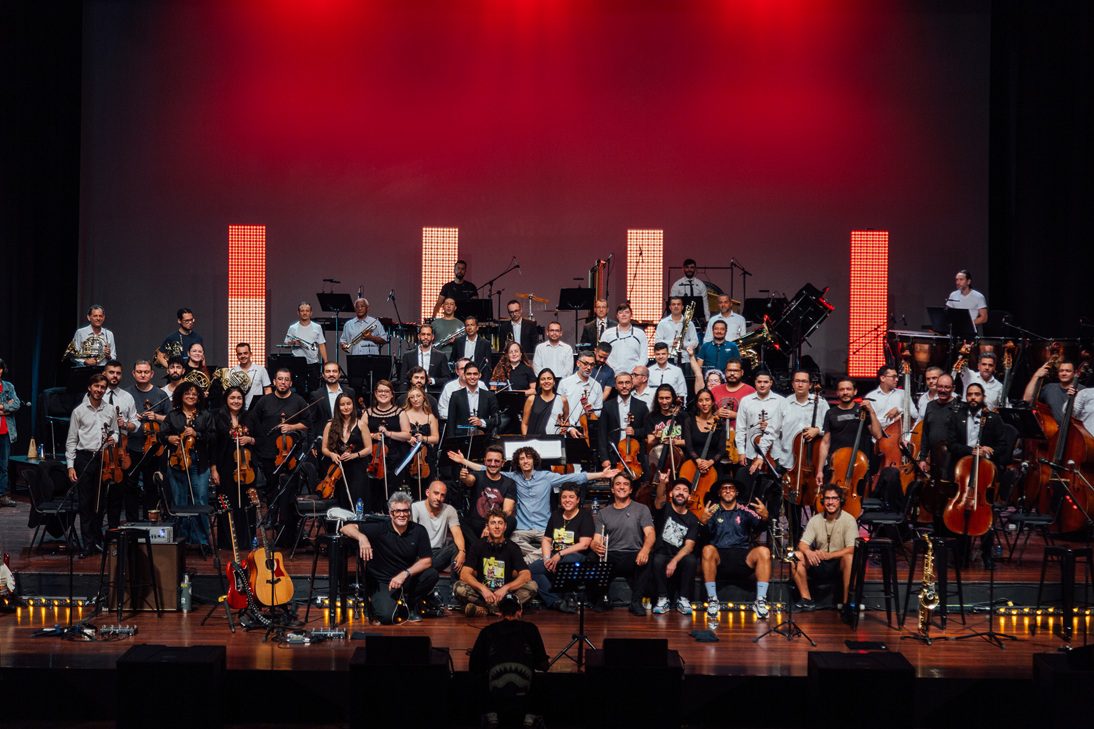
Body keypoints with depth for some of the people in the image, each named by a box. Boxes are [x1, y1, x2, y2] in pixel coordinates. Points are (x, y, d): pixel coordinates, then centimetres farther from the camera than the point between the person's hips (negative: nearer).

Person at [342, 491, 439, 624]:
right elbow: (346, 528, -18)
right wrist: (361, 537, -40)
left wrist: (405, 574, -24)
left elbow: (427, 561, -9)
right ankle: (375, 603, 12)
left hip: (407, 580, 3)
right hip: (381, 581, -3)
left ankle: (411, 606, 4)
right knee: (387, 617, -27)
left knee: (432, 575, -24)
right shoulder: (380, 529, -13)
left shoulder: (418, 531, -6)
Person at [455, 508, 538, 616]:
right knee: (458, 588, -27)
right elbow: (464, 574, -8)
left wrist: (505, 588, -25)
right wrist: (483, 589, -24)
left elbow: (526, 575, -10)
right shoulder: (478, 545, 1)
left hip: (504, 592, 1)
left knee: (532, 586, -25)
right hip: (481, 590, -1)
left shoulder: (512, 547, 1)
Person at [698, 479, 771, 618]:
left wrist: (764, 517, -27)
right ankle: (712, 600, -26)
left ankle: (760, 601, -25)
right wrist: (703, 521, -28)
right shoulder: (713, 511, 12)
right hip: (720, 558, -1)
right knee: (708, 549, -32)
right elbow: (706, 532, -5)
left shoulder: (744, 510, 14)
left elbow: (758, 525, -4)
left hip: (743, 559, 1)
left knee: (763, 551, -25)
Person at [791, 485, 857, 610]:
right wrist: (808, 552, -28)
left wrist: (828, 555, -30)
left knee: (850, 557, -35)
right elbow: (802, 544, -2)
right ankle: (807, 600, -14)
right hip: (818, 565, 4)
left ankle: (846, 601, -26)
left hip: (838, 565, -4)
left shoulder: (849, 520, -9)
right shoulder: (815, 520, 3)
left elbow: (851, 549, -18)